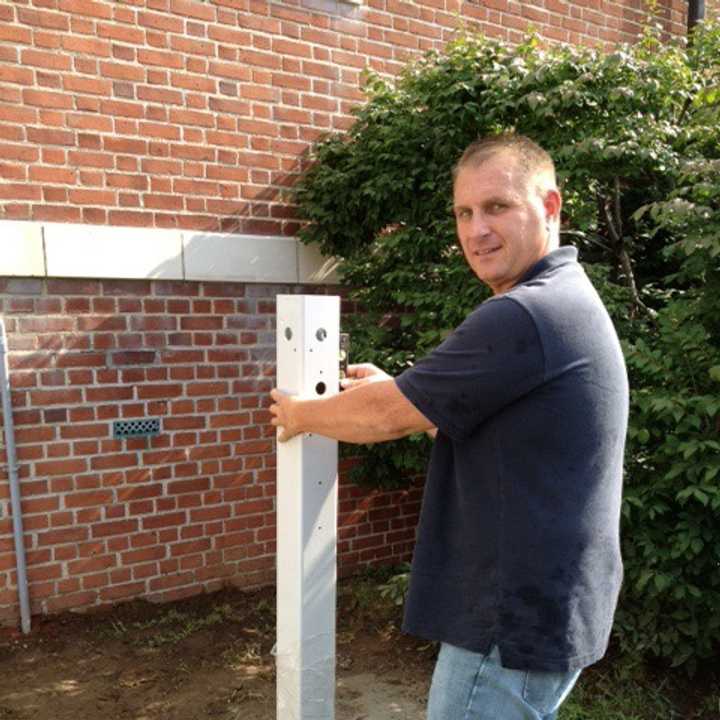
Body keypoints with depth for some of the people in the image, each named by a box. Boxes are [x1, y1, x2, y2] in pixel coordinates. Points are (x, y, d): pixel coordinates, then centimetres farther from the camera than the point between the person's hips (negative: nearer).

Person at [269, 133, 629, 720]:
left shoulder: (521, 316, -25)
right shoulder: (566, 301, 9)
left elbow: (386, 416, -18)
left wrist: (299, 415, -1)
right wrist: (396, 390, 11)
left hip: (518, 619, -10)